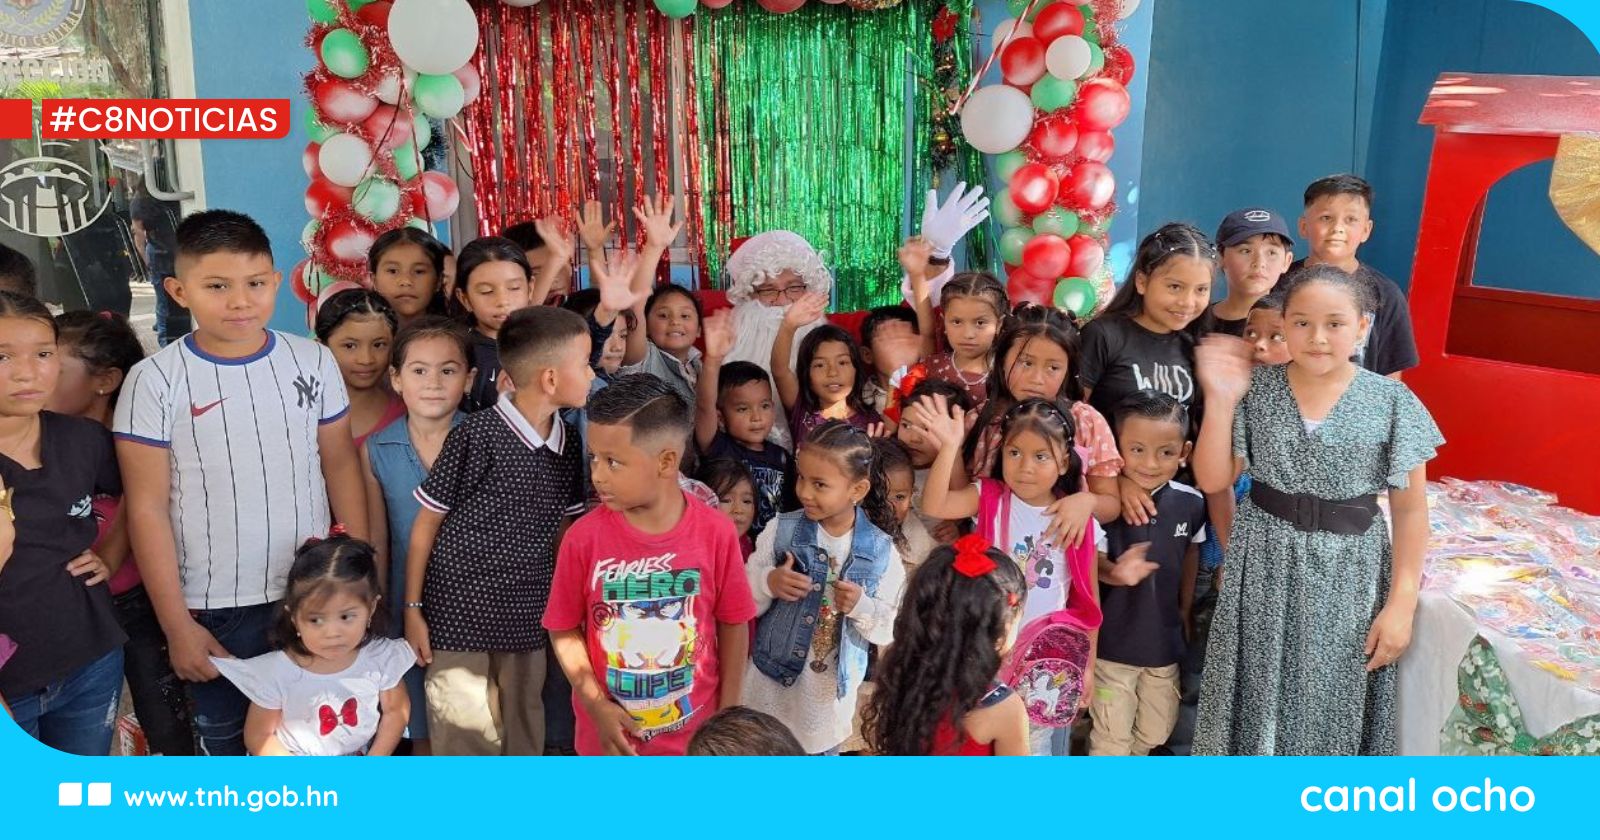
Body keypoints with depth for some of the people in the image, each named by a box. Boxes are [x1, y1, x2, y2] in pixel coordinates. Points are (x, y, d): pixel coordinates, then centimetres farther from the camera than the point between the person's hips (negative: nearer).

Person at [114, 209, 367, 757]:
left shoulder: (313, 361, 0)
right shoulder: (156, 380, -7)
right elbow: (147, 509, -5)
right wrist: (177, 625, -6)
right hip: (216, 608, -1)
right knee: (228, 743, 14)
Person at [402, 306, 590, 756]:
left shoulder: (569, 442, 2)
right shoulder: (476, 436, -14)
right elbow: (426, 524, -6)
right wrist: (413, 609, -2)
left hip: (526, 617, 5)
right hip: (460, 613, -5)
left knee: (524, 738, 15)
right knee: (465, 739, 3)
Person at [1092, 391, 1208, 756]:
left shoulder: (1191, 503, -10)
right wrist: (1114, 573, -38)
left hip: (1164, 640, 5)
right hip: (1111, 640, -5)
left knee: (1156, 730, 23)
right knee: (1111, 736, 9)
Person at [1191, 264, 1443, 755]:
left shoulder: (1393, 403, -8)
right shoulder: (1257, 390, -5)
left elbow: (1409, 510, -4)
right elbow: (1212, 480, -7)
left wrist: (1401, 603, -7)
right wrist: (1220, 399, -16)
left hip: (1346, 576, -1)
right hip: (1264, 566, 1)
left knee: (1330, 702, 10)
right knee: (1257, 693, 13)